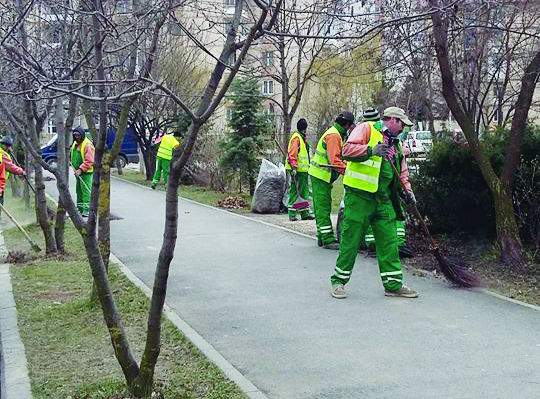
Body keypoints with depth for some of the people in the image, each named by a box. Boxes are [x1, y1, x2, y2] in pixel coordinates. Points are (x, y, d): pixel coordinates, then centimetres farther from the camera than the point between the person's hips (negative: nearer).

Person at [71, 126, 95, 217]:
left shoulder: (87, 145, -16)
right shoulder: (75, 144, 13)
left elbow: (89, 161, -22)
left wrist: (80, 169, -24)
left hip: (86, 172, -9)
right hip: (78, 172, 9)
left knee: (86, 191, -11)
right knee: (79, 191, 16)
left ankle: (86, 209, -11)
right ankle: (80, 207, 26)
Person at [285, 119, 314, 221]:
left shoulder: (302, 138, 20)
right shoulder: (296, 137, -11)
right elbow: (292, 154, -18)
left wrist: (307, 167, 26)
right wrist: (294, 167, -24)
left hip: (303, 170, 10)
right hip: (297, 170, -10)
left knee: (305, 192, 11)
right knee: (294, 191, -8)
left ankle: (305, 213, 15)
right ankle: (292, 214, -6)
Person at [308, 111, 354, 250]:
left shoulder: (336, 134, 17)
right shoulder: (333, 136, -16)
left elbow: (338, 157, 22)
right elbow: (334, 160, -25)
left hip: (321, 176, 11)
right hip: (321, 176, -11)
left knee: (322, 207, 13)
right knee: (323, 207, -9)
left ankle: (322, 237, 19)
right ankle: (328, 239, -10)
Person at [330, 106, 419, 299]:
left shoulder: (396, 144, 21)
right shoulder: (366, 129, -2)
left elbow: (402, 171, 26)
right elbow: (348, 150, -15)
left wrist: (407, 189, 8)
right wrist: (371, 150, -27)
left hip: (384, 200, 7)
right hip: (359, 196, -7)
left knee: (388, 241, 6)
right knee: (351, 239, -1)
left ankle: (394, 284, 13)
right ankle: (339, 281, 11)